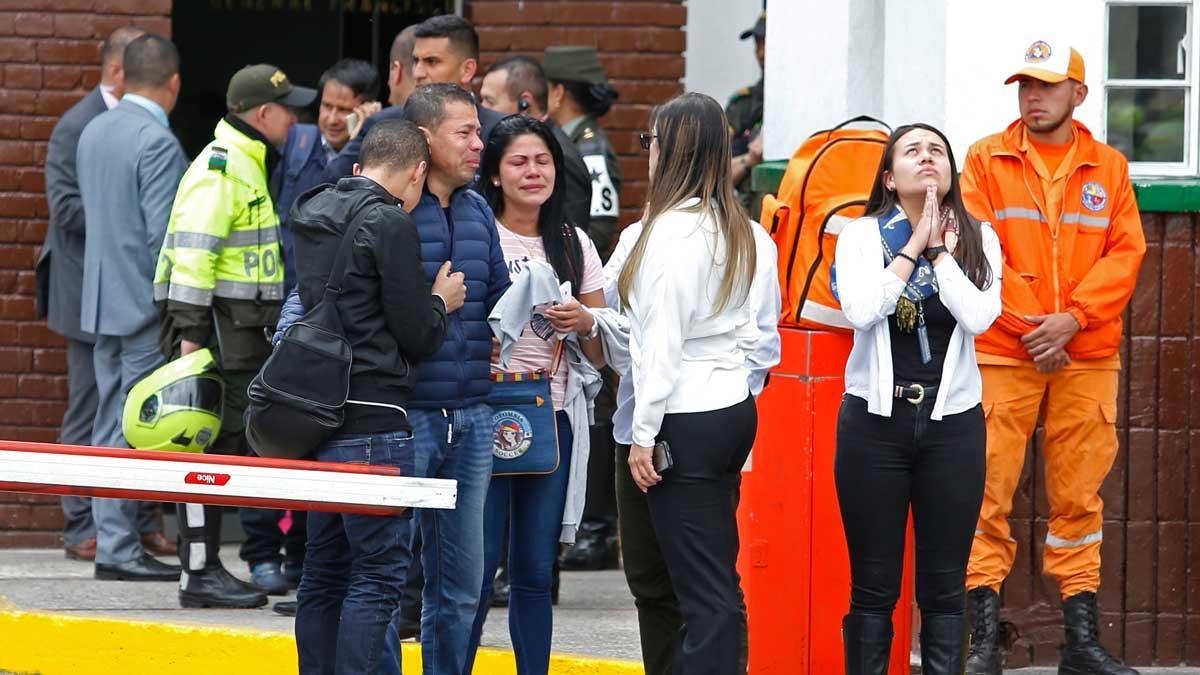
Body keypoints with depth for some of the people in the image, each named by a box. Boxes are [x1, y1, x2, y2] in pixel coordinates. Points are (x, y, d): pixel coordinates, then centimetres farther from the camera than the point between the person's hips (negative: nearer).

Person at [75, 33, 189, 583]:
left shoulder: (93, 132, 9)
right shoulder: (157, 142, -17)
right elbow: (163, 232, -19)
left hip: (101, 303, 9)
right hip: (146, 306, -8)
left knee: (110, 428, 11)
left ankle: (114, 543, 13)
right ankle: (120, 550, -6)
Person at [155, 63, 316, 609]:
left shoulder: (248, 164, 19)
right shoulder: (220, 166, -14)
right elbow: (193, 252, -20)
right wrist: (189, 333, -24)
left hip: (241, 325, 10)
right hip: (214, 323, -10)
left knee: (236, 442, 10)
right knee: (212, 445, -9)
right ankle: (200, 574, -7)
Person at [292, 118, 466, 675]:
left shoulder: (313, 216, 14)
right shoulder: (390, 223, -11)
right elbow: (417, 336, -10)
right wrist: (442, 301, 11)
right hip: (373, 419, -8)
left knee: (325, 568, 13)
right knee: (379, 569, -7)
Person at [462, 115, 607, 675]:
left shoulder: (574, 245, 12)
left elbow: (601, 355, 14)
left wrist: (584, 325, -6)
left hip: (553, 423, 4)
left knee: (535, 574, 7)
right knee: (477, 570, -8)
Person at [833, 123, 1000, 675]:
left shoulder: (977, 239, 3)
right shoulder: (862, 236, 0)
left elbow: (978, 317, -14)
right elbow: (861, 311, -18)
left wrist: (938, 249, -12)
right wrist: (914, 246, -13)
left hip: (952, 422, 1)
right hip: (876, 421, -1)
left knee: (945, 587, 3)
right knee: (873, 586, 2)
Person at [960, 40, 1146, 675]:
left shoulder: (1109, 169, 10)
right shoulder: (986, 161, 4)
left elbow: (1126, 252, 2)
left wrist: (1072, 318, -12)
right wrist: (1028, 326, -12)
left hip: (1087, 356, 2)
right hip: (1001, 354, -2)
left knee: (1078, 496, 6)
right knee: (989, 492, -5)